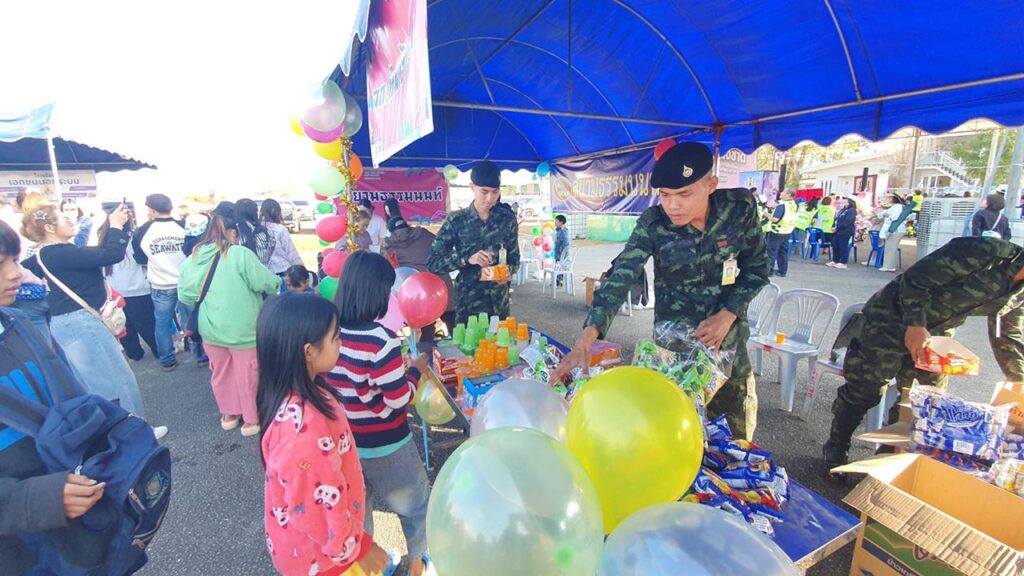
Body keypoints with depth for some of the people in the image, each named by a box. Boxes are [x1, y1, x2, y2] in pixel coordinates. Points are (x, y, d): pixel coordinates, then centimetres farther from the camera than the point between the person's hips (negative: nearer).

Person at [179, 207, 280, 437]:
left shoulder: (192, 258, 0)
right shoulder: (240, 254, -17)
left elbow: (185, 296, 6)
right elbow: (265, 283, -15)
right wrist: (276, 282, 6)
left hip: (210, 329, 6)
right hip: (241, 329, -5)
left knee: (221, 372, 21)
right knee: (248, 374, 9)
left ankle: (228, 414, 37)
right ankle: (252, 420, 22)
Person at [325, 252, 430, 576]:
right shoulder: (380, 339, -29)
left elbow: (349, 381, 5)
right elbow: (399, 399, -22)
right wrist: (416, 369, -6)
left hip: (344, 441, 6)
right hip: (384, 446, -6)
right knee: (416, 505, 22)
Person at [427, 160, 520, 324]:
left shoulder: (507, 218, 0)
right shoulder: (456, 220, -7)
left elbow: (514, 258, 9)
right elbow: (432, 263, -9)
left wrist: (508, 271, -13)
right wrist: (466, 259, -23)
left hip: (499, 302, 2)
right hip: (467, 303, -2)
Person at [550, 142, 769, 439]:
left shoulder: (740, 207, -12)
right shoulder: (653, 224, -16)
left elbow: (757, 268, -1)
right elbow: (620, 278, -26)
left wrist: (727, 315, -16)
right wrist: (586, 339, -39)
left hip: (728, 338, 2)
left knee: (736, 435, 15)